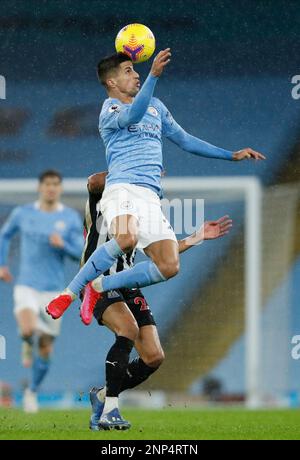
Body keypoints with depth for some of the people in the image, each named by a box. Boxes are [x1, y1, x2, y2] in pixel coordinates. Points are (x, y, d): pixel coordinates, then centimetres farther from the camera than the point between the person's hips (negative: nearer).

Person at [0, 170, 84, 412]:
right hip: (26, 286, -1)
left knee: (45, 351, 5)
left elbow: (80, 253, -2)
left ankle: (33, 392, 31)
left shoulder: (71, 218, -1)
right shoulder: (23, 213, 0)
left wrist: (62, 244, -21)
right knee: (28, 330, -31)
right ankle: (27, 345, 7)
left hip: (53, 291, 1)